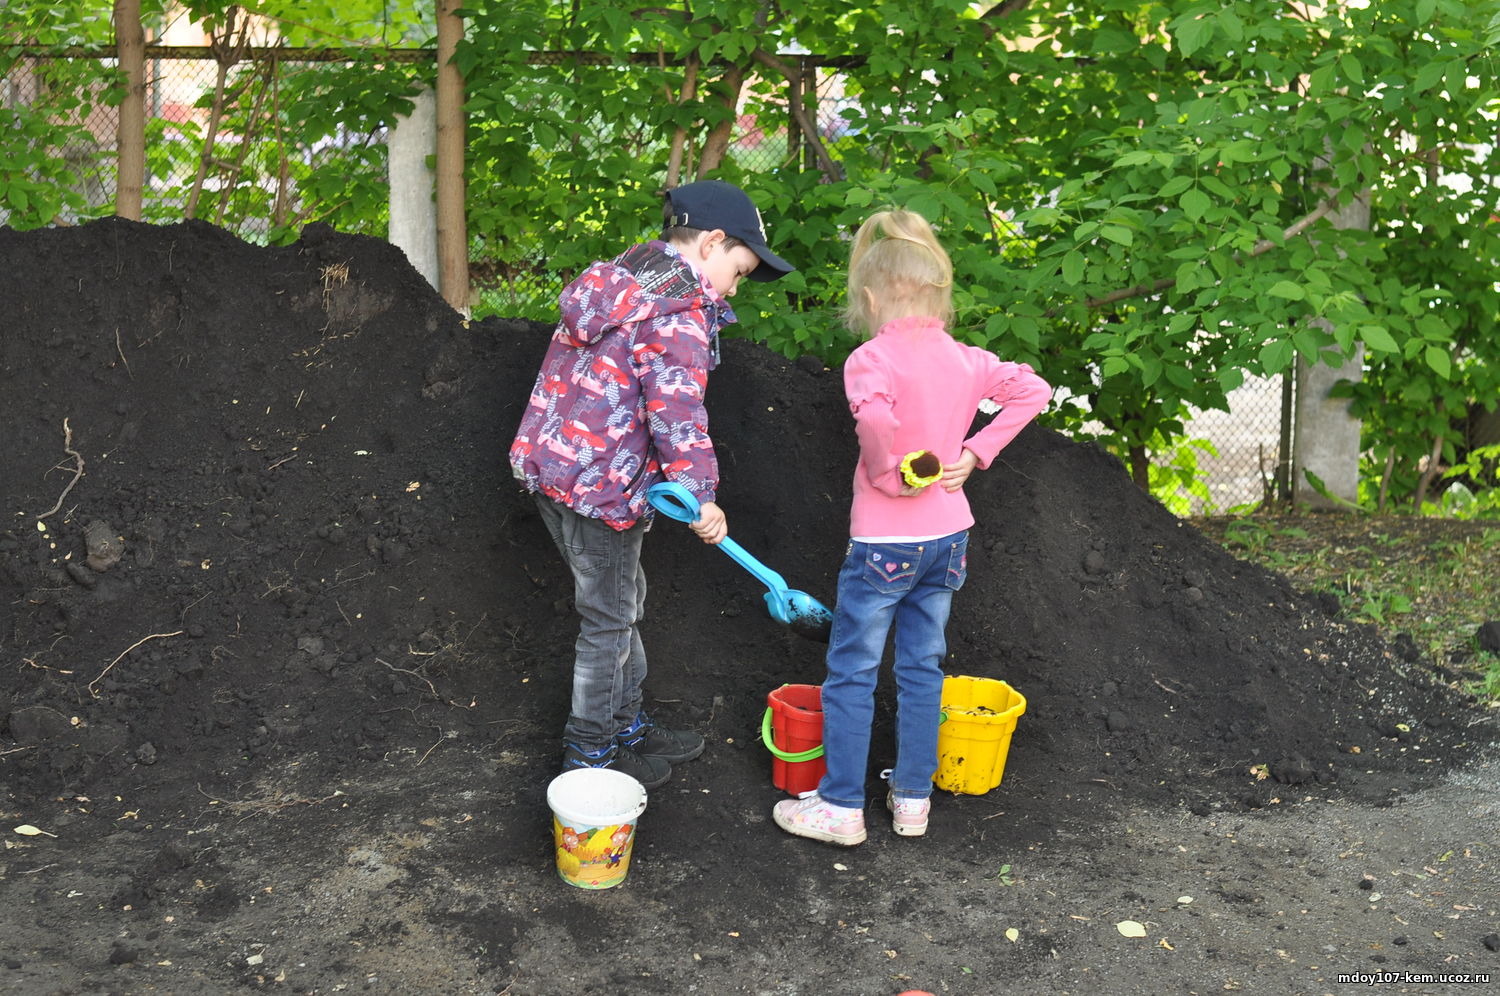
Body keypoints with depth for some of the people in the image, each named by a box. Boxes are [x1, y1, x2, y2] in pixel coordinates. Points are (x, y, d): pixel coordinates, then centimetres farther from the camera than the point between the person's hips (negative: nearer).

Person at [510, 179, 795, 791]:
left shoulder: (615, 277, 13)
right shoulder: (682, 312, -17)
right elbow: (675, 411, -24)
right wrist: (701, 495, -21)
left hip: (549, 460, 10)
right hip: (599, 482, -10)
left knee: (622, 600, 22)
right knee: (609, 619, 5)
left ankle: (626, 726, 36)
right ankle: (590, 753, 18)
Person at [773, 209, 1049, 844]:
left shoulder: (872, 359, -17)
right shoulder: (966, 360, 1)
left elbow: (875, 414, -36)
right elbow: (1033, 390, 5)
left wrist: (886, 471, -19)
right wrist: (975, 451, 2)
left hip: (884, 543, -6)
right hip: (949, 536, 6)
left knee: (851, 672, 7)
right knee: (922, 667, 16)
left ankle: (841, 807, 13)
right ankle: (913, 798, 24)